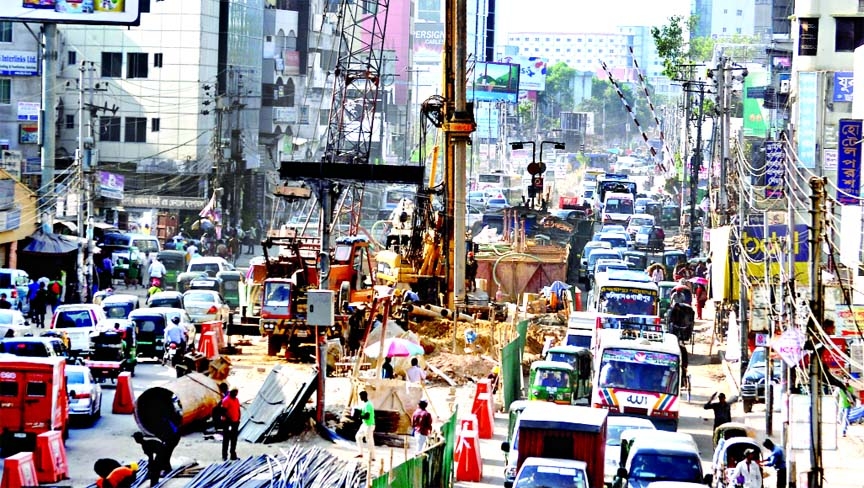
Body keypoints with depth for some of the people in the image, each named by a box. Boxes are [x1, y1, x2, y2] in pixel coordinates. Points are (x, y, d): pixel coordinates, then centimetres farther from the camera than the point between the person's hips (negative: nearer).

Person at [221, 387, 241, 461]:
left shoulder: (236, 400, 13)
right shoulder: (226, 400, -10)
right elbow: (224, 411, -15)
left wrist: (238, 419, 13)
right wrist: (228, 419, -18)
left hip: (235, 422, 7)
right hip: (228, 422, -7)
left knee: (234, 439, 11)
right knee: (226, 439, -2)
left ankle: (233, 455, 18)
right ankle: (224, 456, 1)